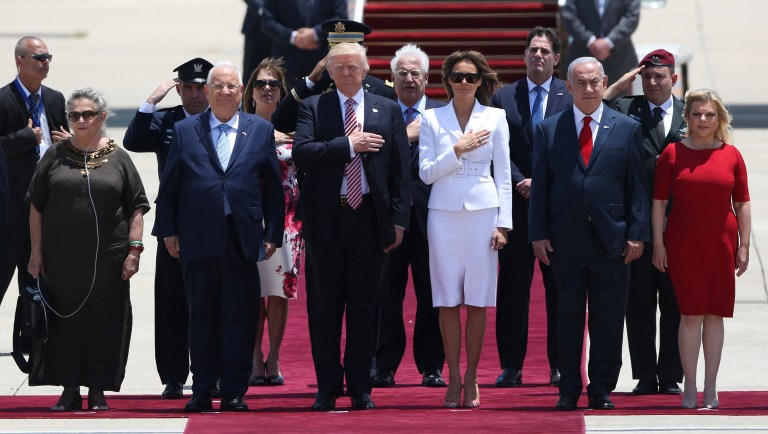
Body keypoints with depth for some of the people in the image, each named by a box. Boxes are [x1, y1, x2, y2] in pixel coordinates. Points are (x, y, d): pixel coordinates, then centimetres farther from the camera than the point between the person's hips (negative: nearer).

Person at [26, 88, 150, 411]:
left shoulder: (118, 159, 4)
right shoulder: (55, 157, 6)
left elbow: (136, 208, 4)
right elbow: (36, 208, 6)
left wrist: (134, 249, -5)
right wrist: (36, 252, 0)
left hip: (107, 257, -1)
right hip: (62, 257, 1)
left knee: (104, 321, 2)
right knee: (65, 321, 3)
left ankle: (98, 391, 9)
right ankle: (69, 390, 10)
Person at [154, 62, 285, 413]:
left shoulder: (261, 131, 9)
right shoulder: (185, 131, 9)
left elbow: (273, 186, 8)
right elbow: (169, 185, 9)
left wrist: (273, 234, 3)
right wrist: (168, 230, 3)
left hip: (243, 239, 0)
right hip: (197, 238, 0)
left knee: (240, 316, 0)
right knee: (201, 316, 4)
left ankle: (234, 391, 6)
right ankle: (201, 392, 10)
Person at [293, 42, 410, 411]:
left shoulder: (388, 110, 9)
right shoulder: (313, 108, 5)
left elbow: (401, 169, 6)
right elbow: (301, 153, -10)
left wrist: (398, 219, -1)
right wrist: (348, 145, -15)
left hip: (370, 218, 1)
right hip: (326, 219, -1)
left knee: (364, 307, 4)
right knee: (325, 306, 3)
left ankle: (360, 389, 9)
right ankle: (327, 389, 8)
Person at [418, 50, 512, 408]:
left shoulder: (495, 118, 6)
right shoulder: (432, 119, 6)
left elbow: (503, 174, 6)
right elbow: (426, 173, 1)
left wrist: (503, 223, 0)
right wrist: (457, 150, -12)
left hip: (482, 211, 0)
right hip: (444, 214, 0)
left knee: (477, 301, -1)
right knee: (448, 301, 0)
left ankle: (471, 379, 6)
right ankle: (454, 378, 6)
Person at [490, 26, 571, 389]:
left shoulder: (570, 97, 4)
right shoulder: (503, 98, 8)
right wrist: (521, 182, -10)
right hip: (517, 205, 1)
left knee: (560, 288, 2)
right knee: (512, 288, 1)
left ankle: (560, 366, 8)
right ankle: (511, 366, 5)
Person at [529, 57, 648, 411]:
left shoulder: (627, 129, 7)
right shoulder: (548, 129, 7)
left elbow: (637, 186, 5)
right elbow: (540, 186, 6)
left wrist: (637, 234, -3)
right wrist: (538, 234, -2)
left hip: (612, 241, 0)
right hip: (564, 241, 0)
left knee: (608, 319, 2)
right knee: (568, 317, 4)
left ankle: (601, 390, 10)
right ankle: (569, 390, 10)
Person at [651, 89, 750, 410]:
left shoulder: (731, 155, 4)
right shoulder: (672, 154, 2)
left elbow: (742, 203, 6)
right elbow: (658, 201, 3)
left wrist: (744, 246, 2)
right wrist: (658, 243, -2)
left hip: (721, 244, 1)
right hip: (683, 244, -1)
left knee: (715, 314, 4)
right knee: (691, 314, -2)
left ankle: (711, 388, 9)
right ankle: (690, 387, 2)